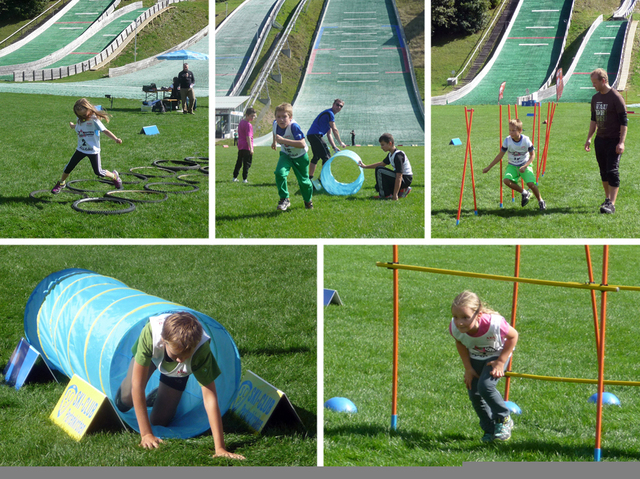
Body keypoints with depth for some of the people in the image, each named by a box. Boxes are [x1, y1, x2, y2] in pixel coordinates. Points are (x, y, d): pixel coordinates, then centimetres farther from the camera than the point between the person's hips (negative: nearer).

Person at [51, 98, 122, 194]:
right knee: (69, 167, 5)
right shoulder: (80, 120, 3)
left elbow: (105, 131, -21)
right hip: (81, 149, 5)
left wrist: (116, 139, -31)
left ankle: (114, 176, 24)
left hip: (93, 150, -5)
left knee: (98, 172, -3)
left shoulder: (94, 120, -16)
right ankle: (61, 183, 28)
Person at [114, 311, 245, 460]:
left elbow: (209, 397, -43)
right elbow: (137, 385, -40)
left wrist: (220, 448, -47)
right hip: (152, 355, 0)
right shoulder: (150, 333, -46)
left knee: (159, 421, -4)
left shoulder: (201, 348, -45)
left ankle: (157, 396, 29)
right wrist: (146, 434, -39)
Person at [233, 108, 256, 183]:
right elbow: (248, 137, -21)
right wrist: (251, 148, -22)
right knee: (247, 163, 0)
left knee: (239, 162, 15)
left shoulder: (241, 122, 10)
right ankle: (244, 179, 0)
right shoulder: (248, 125, -16)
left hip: (240, 146, 8)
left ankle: (235, 177, 19)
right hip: (247, 147, -8)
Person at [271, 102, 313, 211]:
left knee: (303, 180, 11)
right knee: (279, 173, -24)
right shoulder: (275, 124, -19)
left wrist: (283, 140, -52)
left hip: (300, 156, -4)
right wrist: (274, 142, 22)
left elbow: (302, 144, -49)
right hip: (286, 154, 4)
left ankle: (308, 201, 39)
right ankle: (284, 199, -10)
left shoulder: (294, 127, -38)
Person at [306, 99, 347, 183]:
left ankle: (310, 178, 29)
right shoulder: (330, 113, -7)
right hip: (315, 135, -11)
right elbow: (334, 129, -7)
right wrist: (340, 143, 3)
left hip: (311, 135, 11)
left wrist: (334, 147, 14)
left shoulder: (329, 114, 25)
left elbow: (329, 134, 23)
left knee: (316, 157, 22)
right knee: (327, 157, -12)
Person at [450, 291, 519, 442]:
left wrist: (500, 362, -20)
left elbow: (513, 336, -19)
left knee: (485, 386, -23)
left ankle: (504, 420, 1)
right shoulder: (455, 328, -30)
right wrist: (468, 368, -5)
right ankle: (490, 430, 22)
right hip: (475, 358, 4)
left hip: (497, 355, -4)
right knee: (474, 394, 1)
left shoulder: (494, 323, -41)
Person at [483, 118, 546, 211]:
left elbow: (532, 155, -6)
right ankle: (524, 193, -1)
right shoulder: (507, 141, -13)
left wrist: (525, 166, -21)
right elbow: (500, 155, -2)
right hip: (512, 166, 2)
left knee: (531, 183, -24)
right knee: (506, 180, -26)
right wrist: (489, 167, -2)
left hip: (525, 165, -2)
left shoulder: (526, 140, -17)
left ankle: (540, 201, 5)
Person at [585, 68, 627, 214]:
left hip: (614, 140, -7)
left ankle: (611, 204, -16)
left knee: (612, 171, -11)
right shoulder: (595, 98, 10)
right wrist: (589, 138, 16)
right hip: (600, 140, 7)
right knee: (604, 171, 12)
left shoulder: (616, 97, -12)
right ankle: (608, 198, 24)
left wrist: (621, 142, -18)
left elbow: (623, 121, -13)